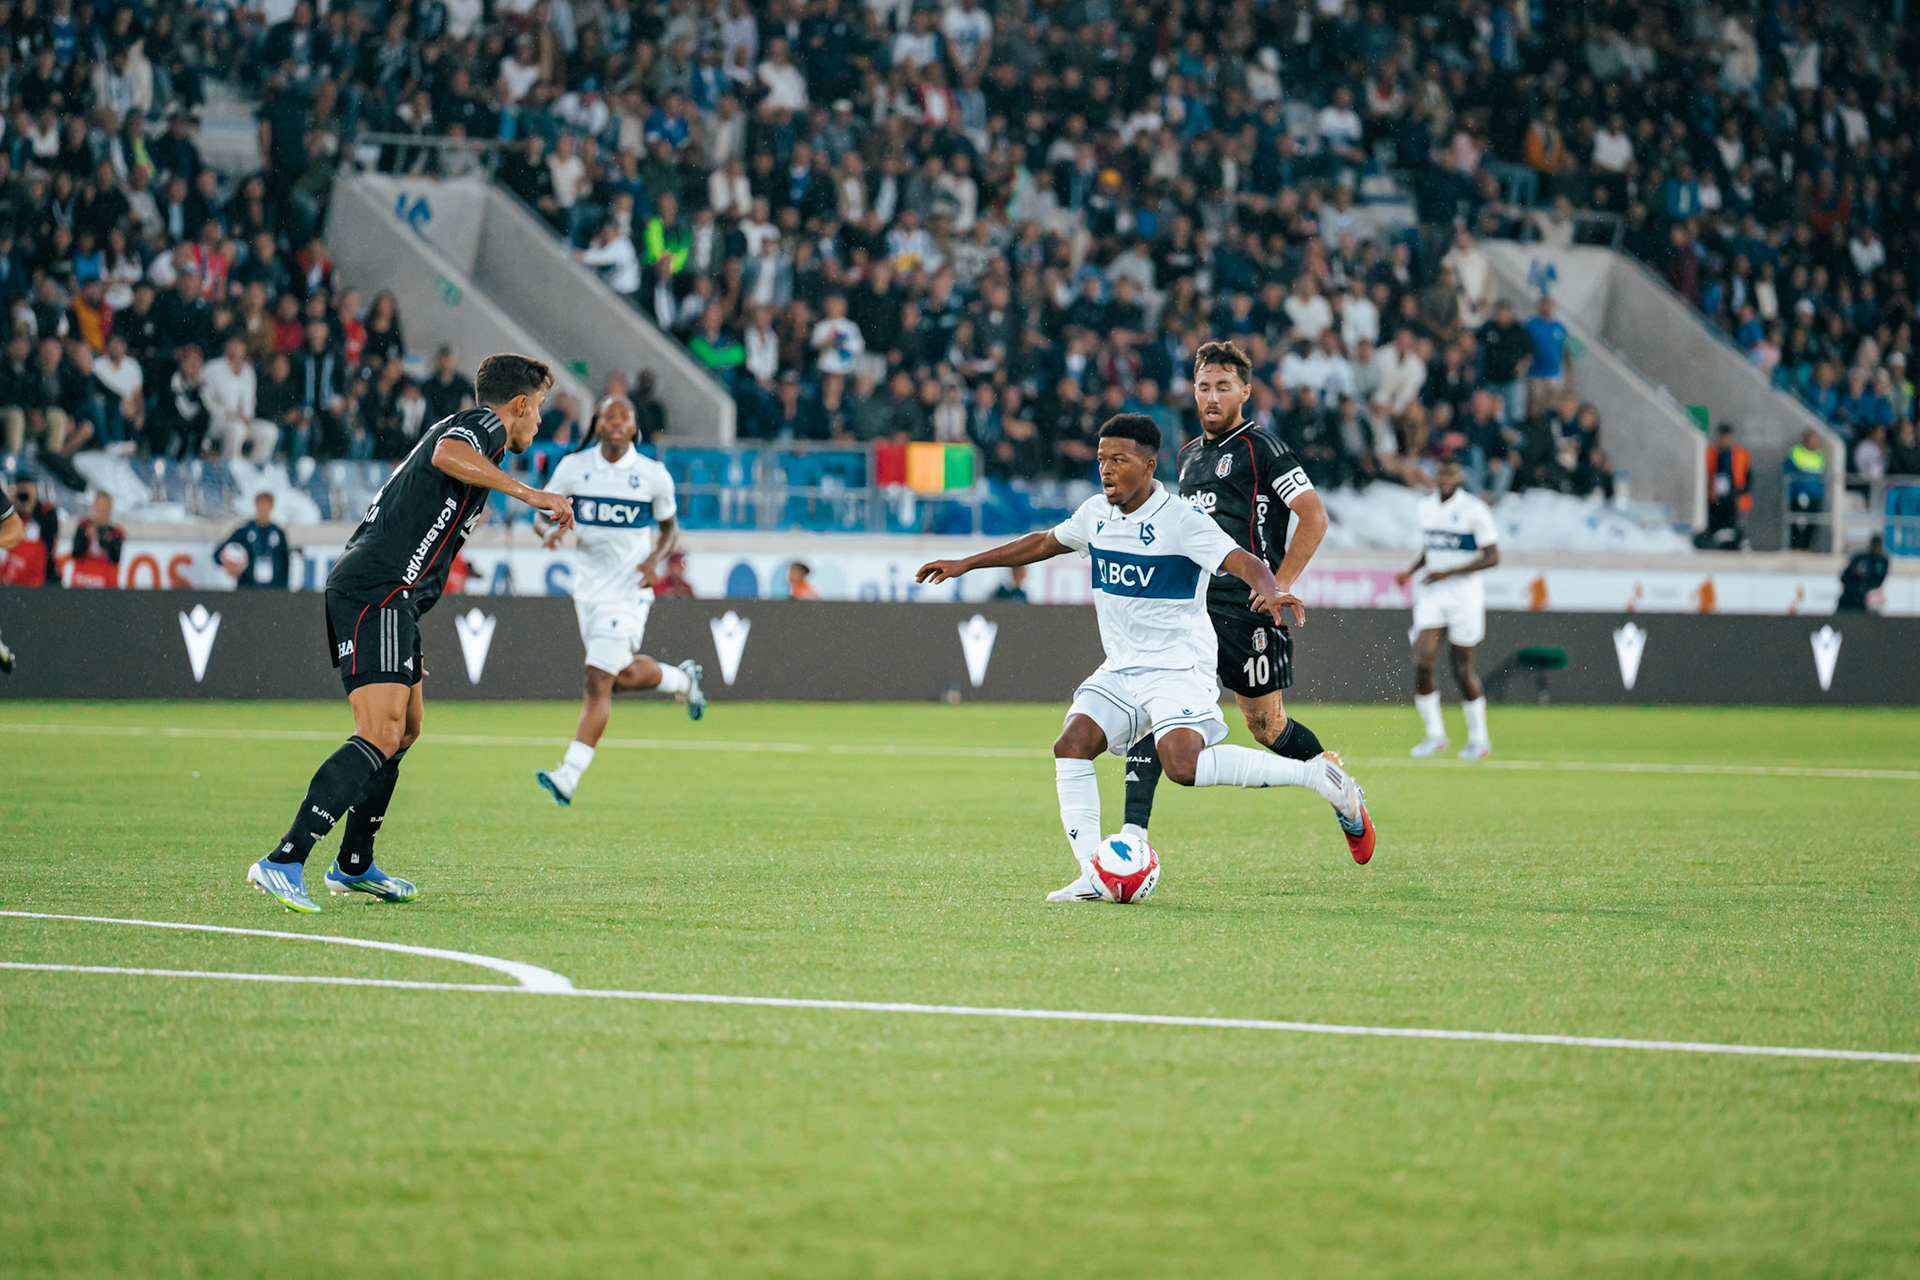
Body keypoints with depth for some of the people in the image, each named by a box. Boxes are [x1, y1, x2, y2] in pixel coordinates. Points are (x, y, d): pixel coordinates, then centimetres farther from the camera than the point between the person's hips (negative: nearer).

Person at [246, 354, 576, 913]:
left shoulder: (461, 428, 28)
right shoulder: (485, 424, -2)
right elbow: (446, 454, -26)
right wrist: (527, 493, -24)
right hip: (377, 593, -11)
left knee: (406, 728, 21)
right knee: (380, 737, -19)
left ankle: (353, 865, 30)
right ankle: (283, 862, -28)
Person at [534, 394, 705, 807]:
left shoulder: (652, 475, -4)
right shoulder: (573, 467, 0)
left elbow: (670, 527, 9)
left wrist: (656, 559, -10)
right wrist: (552, 529, -16)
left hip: (628, 591, -4)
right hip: (589, 585, 4)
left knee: (599, 682, -12)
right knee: (622, 676, 15)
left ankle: (569, 776, -13)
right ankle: (681, 678, 45)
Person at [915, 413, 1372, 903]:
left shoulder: (1181, 519, -14)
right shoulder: (1096, 514, 7)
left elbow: (1244, 562, -24)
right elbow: (1045, 542, 24)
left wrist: (1270, 590, -47)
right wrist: (966, 564, 25)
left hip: (1179, 666, -7)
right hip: (1120, 669, 7)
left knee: (1184, 765, -28)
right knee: (1071, 746, -13)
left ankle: (1317, 775, -17)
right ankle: (1092, 876, -11)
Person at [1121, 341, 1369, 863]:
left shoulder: (1261, 448, -7)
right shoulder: (1190, 454, 17)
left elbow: (1314, 516, -11)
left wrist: (1279, 586, -14)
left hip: (1247, 609, -6)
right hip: (1193, 604, 6)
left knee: (1265, 725, 3)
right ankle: (1134, 833, -14)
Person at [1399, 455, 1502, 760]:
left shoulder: (1475, 510, -10)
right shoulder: (1426, 506, 9)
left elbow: (1492, 558, -12)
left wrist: (1448, 573, -18)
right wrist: (1410, 571, 5)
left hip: (1464, 593, -5)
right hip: (1431, 596, 5)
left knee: (1462, 667, 1)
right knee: (1422, 663, -10)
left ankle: (1479, 738, 18)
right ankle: (1434, 735, 3)